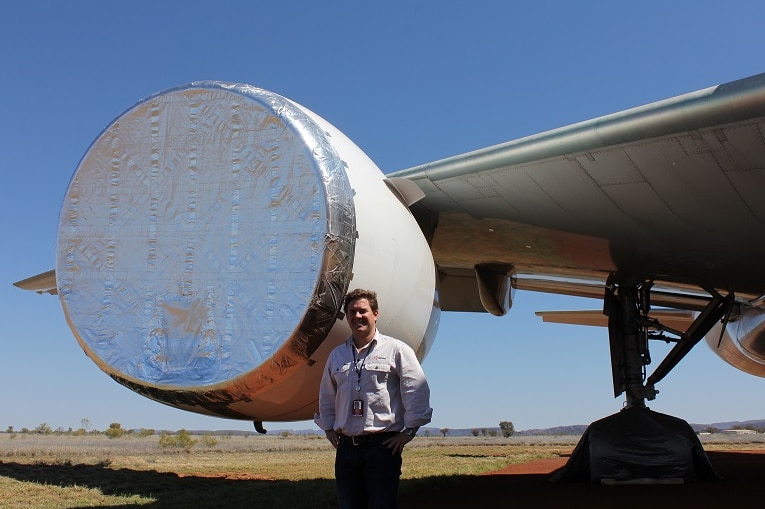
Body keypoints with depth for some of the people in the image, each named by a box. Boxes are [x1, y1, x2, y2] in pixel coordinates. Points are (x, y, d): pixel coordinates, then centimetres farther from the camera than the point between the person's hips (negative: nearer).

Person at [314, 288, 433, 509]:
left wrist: (408, 431, -9)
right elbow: (326, 396, 23)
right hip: (346, 447, 5)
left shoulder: (396, 349, -2)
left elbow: (417, 391, -6)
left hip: (383, 444, -5)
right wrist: (328, 427, 14)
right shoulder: (336, 355, 13)